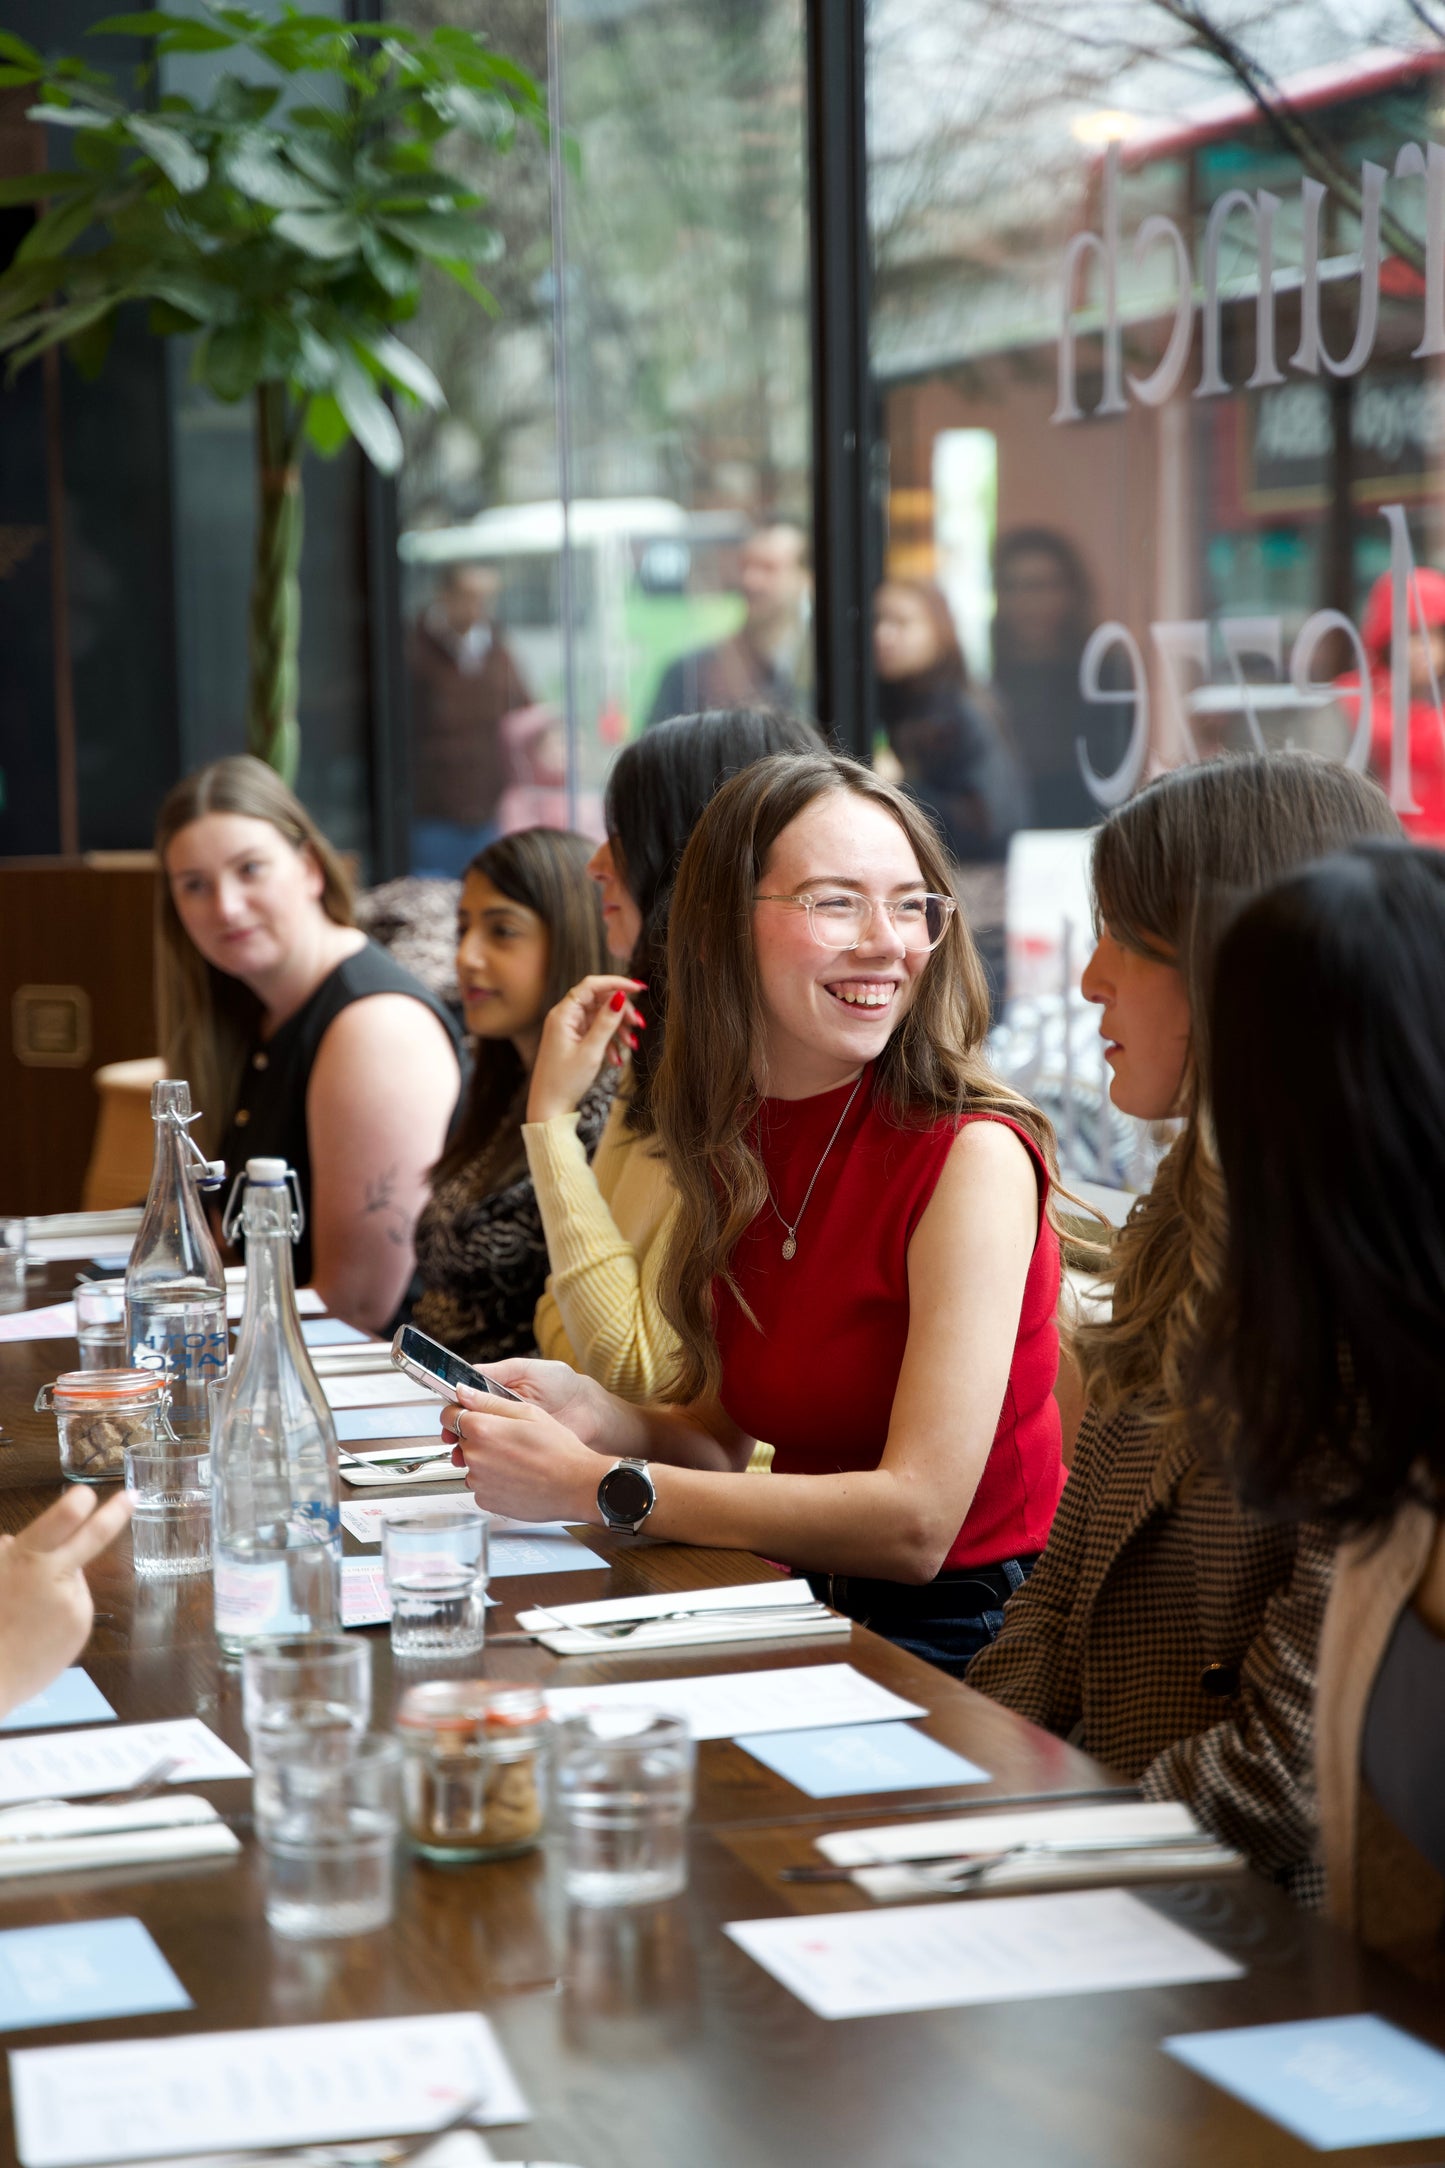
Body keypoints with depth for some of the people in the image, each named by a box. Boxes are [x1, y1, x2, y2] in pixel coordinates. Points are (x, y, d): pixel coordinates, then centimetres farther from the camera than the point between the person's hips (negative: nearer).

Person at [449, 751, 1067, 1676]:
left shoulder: (972, 1156, -17)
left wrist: (594, 1485, -21)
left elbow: (916, 1520, -22)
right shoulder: (739, 1141, 5)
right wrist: (593, 1416, -11)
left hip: (960, 1640, -6)